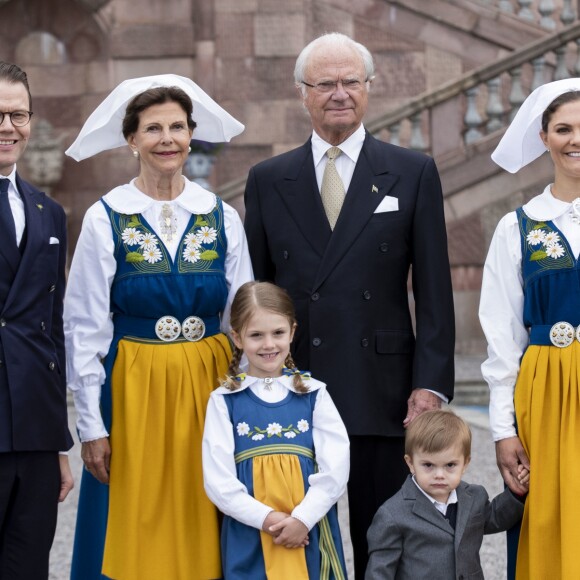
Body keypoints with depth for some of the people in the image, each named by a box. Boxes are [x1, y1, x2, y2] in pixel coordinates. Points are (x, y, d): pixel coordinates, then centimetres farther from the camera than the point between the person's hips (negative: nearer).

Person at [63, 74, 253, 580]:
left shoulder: (222, 218, 5)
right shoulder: (105, 219, -2)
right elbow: (84, 327, -2)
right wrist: (92, 425, -5)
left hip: (207, 387, 2)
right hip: (131, 388, -2)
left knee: (201, 529, 4)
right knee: (136, 531, 1)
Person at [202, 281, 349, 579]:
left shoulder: (314, 394, 4)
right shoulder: (224, 401, 1)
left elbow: (335, 469, -3)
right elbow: (218, 480, -4)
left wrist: (301, 519, -13)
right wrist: (266, 519, -13)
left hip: (309, 533, 1)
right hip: (249, 538, -1)